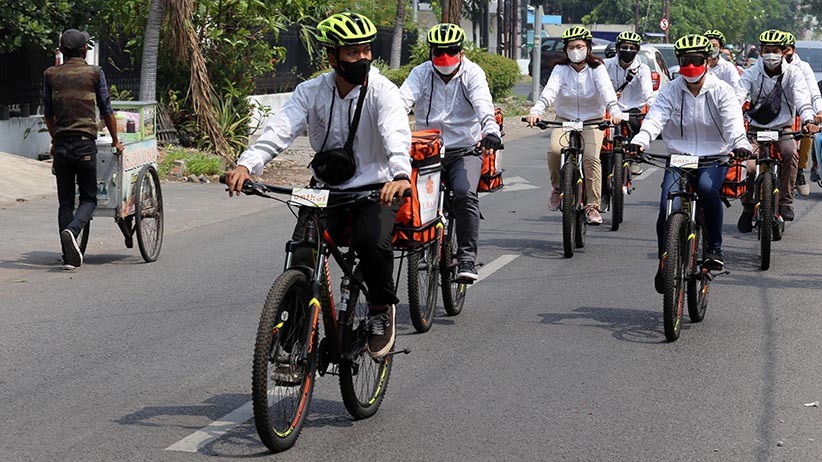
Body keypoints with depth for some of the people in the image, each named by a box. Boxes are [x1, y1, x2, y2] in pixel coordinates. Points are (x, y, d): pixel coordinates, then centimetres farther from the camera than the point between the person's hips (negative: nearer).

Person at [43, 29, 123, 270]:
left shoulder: (51, 74, 6)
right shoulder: (95, 73, -2)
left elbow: (48, 113, 12)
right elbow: (106, 111, 2)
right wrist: (115, 141, 14)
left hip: (61, 145, 3)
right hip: (85, 144, -3)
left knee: (65, 202, 9)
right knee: (89, 198, 5)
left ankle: (69, 256, 5)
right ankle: (71, 231, -25)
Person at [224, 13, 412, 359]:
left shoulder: (381, 90, -12)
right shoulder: (310, 92, -2)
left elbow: (396, 134, -30)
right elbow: (280, 129, -15)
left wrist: (400, 175, -51)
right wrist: (246, 164, -34)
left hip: (375, 189, -3)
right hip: (326, 190, 3)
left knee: (371, 241, -32)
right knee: (301, 253, -18)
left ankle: (382, 309, -3)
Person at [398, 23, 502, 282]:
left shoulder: (472, 73, -1)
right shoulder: (421, 73, 4)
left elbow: (483, 104, -19)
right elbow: (402, 100, -13)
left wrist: (490, 131, -40)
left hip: (465, 150, -2)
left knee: (465, 194, -27)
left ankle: (467, 258, -22)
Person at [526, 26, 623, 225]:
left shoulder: (596, 69, -5)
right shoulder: (561, 69, -2)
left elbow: (606, 90, -23)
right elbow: (550, 90, -20)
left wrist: (615, 111, -43)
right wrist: (536, 111, -39)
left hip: (592, 122, -1)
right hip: (565, 121, 1)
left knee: (591, 157, -24)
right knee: (555, 150, -27)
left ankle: (593, 206, -16)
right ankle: (557, 188, 0)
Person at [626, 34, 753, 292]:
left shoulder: (721, 91, 0)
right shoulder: (670, 91, 3)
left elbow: (733, 122, -15)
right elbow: (654, 119, -12)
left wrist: (740, 144, -38)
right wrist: (639, 142, -34)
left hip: (714, 158, -1)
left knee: (707, 188, -34)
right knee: (668, 205, -20)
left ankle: (714, 248, -20)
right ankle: (664, 261, 2)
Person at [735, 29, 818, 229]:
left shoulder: (792, 73, -3)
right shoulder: (752, 73, -2)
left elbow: (802, 98, -16)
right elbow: (738, 96, -14)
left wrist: (808, 120, -35)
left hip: (783, 128, 0)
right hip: (756, 128, 1)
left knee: (790, 153, -31)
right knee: (750, 166, -18)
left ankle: (786, 201, -18)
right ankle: (748, 208, 7)